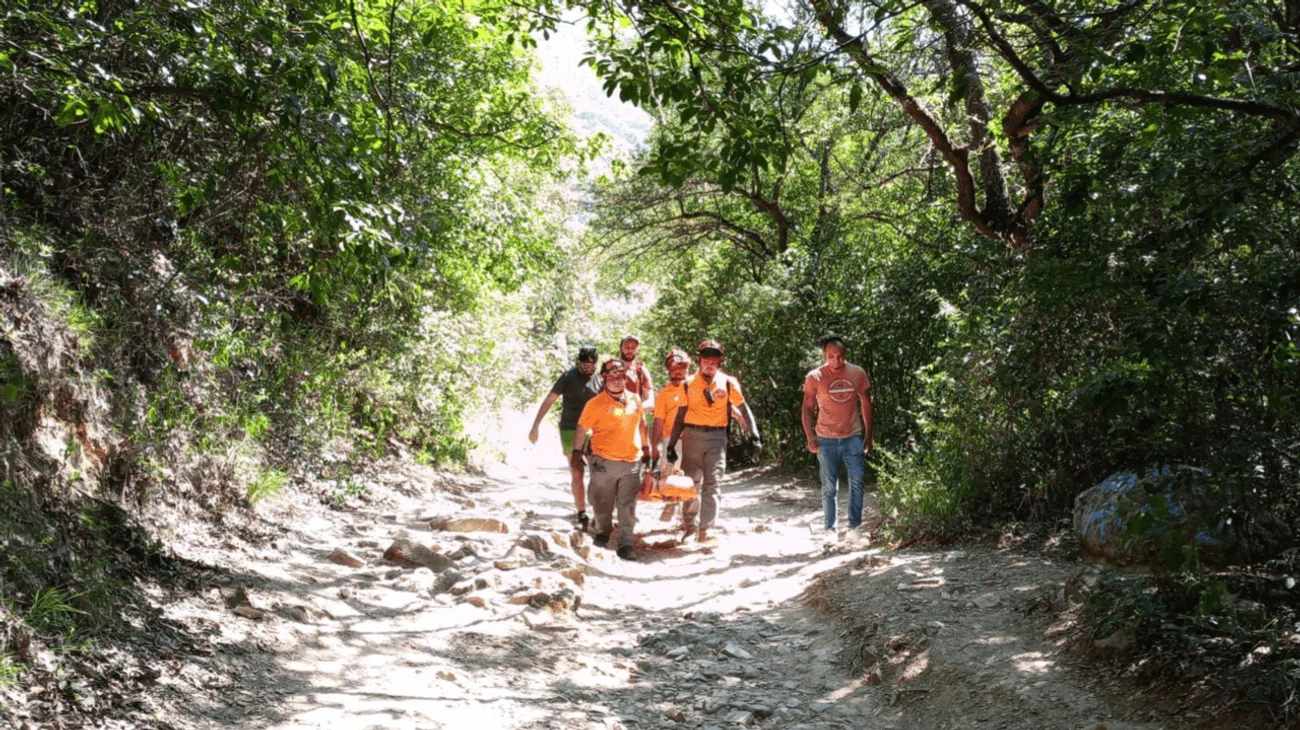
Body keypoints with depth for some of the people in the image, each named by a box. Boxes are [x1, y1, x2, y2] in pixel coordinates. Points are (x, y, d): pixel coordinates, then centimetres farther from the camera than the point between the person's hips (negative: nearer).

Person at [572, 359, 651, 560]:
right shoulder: (596, 404, -7)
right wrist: (576, 451, -5)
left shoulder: (635, 400, 7)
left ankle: (626, 543, 9)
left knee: (627, 506, 3)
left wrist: (646, 449, 19)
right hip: (604, 462, -2)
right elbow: (582, 429, -4)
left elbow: (641, 425, 18)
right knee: (603, 502, 11)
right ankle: (602, 532, 34)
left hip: (632, 462, 3)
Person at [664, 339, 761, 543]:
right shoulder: (689, 384, 4)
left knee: (711, 483, -8)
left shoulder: (728, 383, 1)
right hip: (692, 436, 1)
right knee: (692, 482, 9)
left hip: (716, 437, -1)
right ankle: (688, 525, 22)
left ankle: (705, 530, -9)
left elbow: (743, 409, 5)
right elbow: (681, 415, 8)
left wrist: (754, 434, -4)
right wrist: (672, 444, 7)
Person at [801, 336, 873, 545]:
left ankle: (854, 527, -2)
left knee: (857, 480, -9)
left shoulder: (858, 374, -1)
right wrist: (810, 437, -12)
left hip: (853, 437, 1)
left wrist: (868, 435, 8)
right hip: (827, 439, -1)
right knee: (829, 487, 4)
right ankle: (829, 530, 12)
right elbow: (808, 408, -2)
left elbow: (866, 404, 9)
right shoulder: (815, 377, -6)